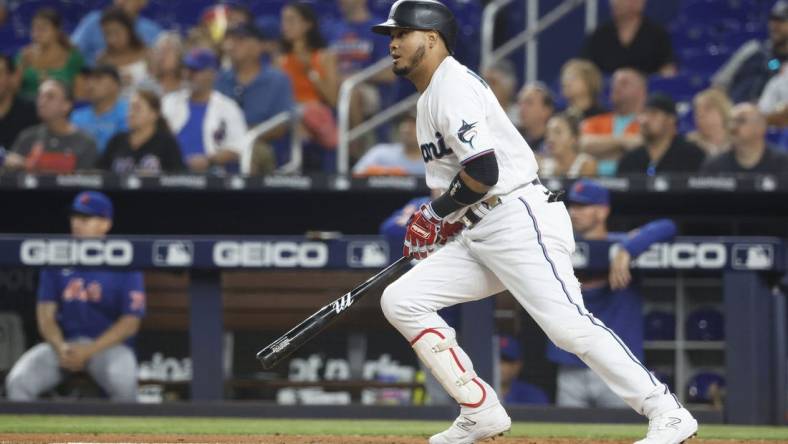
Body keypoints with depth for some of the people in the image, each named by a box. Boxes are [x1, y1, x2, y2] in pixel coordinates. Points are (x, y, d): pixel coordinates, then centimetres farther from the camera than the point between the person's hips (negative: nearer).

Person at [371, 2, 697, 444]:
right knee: (400, 301, 2)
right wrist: (444, 218, 11)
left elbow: (484, 170, -20)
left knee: (567, 323, -19)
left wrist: (436, 212, -7)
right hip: (479, 235, 10)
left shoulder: (454, 84, -10)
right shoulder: (430, 97, 22)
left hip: (521, 219, -10)